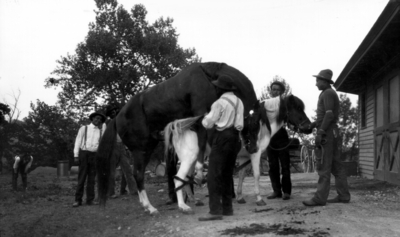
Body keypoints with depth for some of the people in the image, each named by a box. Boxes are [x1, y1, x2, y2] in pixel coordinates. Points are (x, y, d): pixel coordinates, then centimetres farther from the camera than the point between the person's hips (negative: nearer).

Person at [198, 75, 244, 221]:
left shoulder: (220, 103, -11)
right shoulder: (238, 102, 12)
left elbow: (208, 124, -8)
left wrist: (204, 118, 13)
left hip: (222, 139, -8)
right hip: (235, 138, 8)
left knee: (214, 176, -8)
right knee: (227, 175, 16)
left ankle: (215, 211, -14)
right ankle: (227, 208, 19)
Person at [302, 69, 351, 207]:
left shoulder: (327, 93, -8)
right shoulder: (330, 94, 22)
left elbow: (329, 114, -19)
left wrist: (320, 132, -23)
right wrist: (313, 125, 13)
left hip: (327, 133, -10)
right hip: (332, 132, 10)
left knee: (323, 166, -11)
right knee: (336, 165, 7)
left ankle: (320, 198, -12)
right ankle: (343, 195, 8)